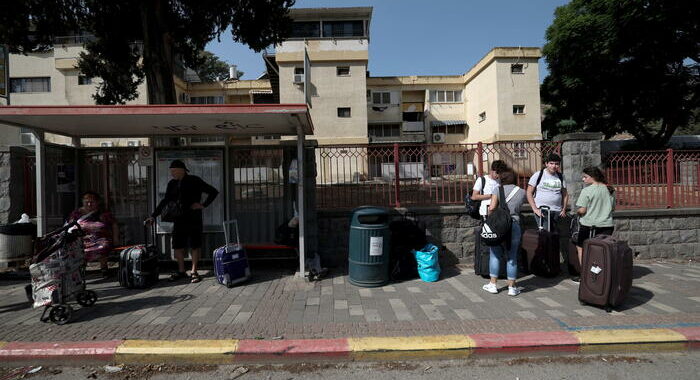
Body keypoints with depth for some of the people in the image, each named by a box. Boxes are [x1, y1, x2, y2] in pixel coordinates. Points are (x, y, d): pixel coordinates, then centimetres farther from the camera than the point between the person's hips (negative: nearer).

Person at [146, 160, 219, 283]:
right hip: (179, 219, 5)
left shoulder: (194, 181, -5)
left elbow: (213, 192, -2)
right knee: (177, 246, 5)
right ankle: (181, 271, 20)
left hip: (194, 219, -5)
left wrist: (203, 205, -9)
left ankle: (193, 272, 11)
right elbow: (165, 201, 16)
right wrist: (153, 216, 9)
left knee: (195, 246, 0)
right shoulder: (172, 184, 10)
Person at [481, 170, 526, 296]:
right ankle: (512, 287, 16)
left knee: (495, 255, 10)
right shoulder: (522, 192, 9)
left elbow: (492, 207, -9)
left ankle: (493, 284, 15)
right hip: (514, 225, 2)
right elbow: (518, 208, 10)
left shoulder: (498, 189, 0)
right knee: (512, 257, 9)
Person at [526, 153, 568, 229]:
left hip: (557, 211, 5)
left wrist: (564, 209, 8)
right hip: (541, 211, -5)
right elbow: (529, 193, -4)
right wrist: (535, 209, -11)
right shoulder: (538, 175, -3)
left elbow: (565, 194, 17)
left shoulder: (561, 177, 10)